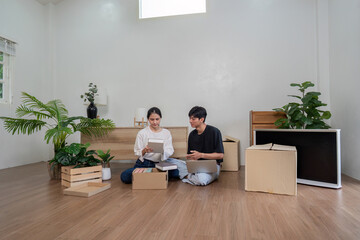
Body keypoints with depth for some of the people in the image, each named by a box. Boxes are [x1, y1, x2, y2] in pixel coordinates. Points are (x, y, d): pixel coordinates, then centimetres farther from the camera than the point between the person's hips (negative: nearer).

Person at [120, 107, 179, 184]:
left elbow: (170, 151, -2)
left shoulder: (166, 133, 4)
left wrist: (162, 150, -25)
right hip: (144, 163, 0)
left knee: (176, 172, -29)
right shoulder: (142, 133, 1)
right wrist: (144, 150, -22)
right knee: (124, 176, -26)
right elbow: (137, 152, 0)